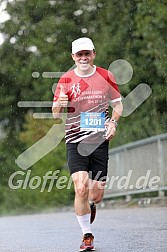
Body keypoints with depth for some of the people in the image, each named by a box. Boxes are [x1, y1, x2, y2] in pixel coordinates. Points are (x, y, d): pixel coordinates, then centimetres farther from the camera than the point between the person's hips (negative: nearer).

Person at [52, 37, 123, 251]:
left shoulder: (105, 77, 2)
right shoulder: (66, 80, 0)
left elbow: (118, 105, 12)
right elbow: (55, 113, 3)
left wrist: (113, 122, -7)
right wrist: (60, 104, -20)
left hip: (100, 140, 1)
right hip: (76, 141, -1)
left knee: (97, 194, 2)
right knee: (81, 188, -18)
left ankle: (90, 205, 42)